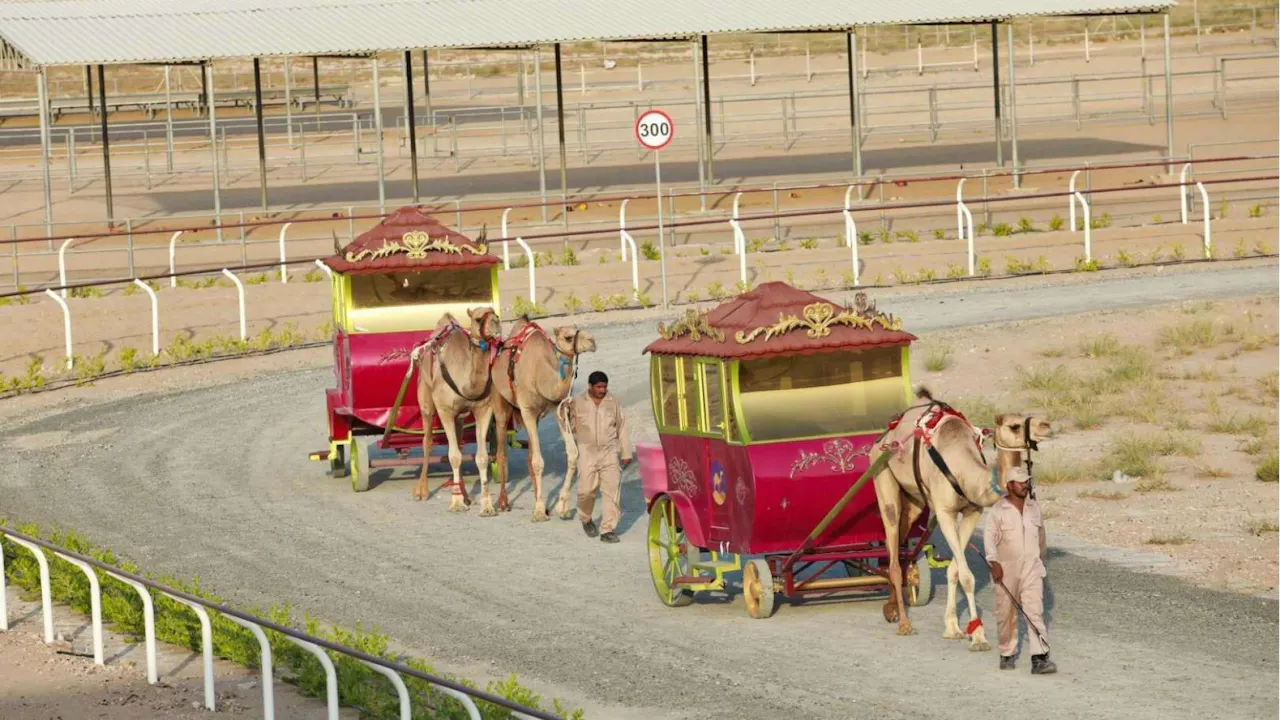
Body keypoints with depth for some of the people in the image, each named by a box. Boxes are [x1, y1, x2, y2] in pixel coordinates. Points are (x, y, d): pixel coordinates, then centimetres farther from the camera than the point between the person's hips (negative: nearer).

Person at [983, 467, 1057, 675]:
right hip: (1006, 569, -2)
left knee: (1035, 612, -10)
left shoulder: (1034, 507, 10)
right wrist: (994, 562, -25)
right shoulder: (998, 510, -4)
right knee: (1007, 614, 7)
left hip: (1032, 568, 2)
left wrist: (1041, 559, 28)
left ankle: (1040, 659, -17)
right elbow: (989, 536, -12)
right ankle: (1007, 654, 24)